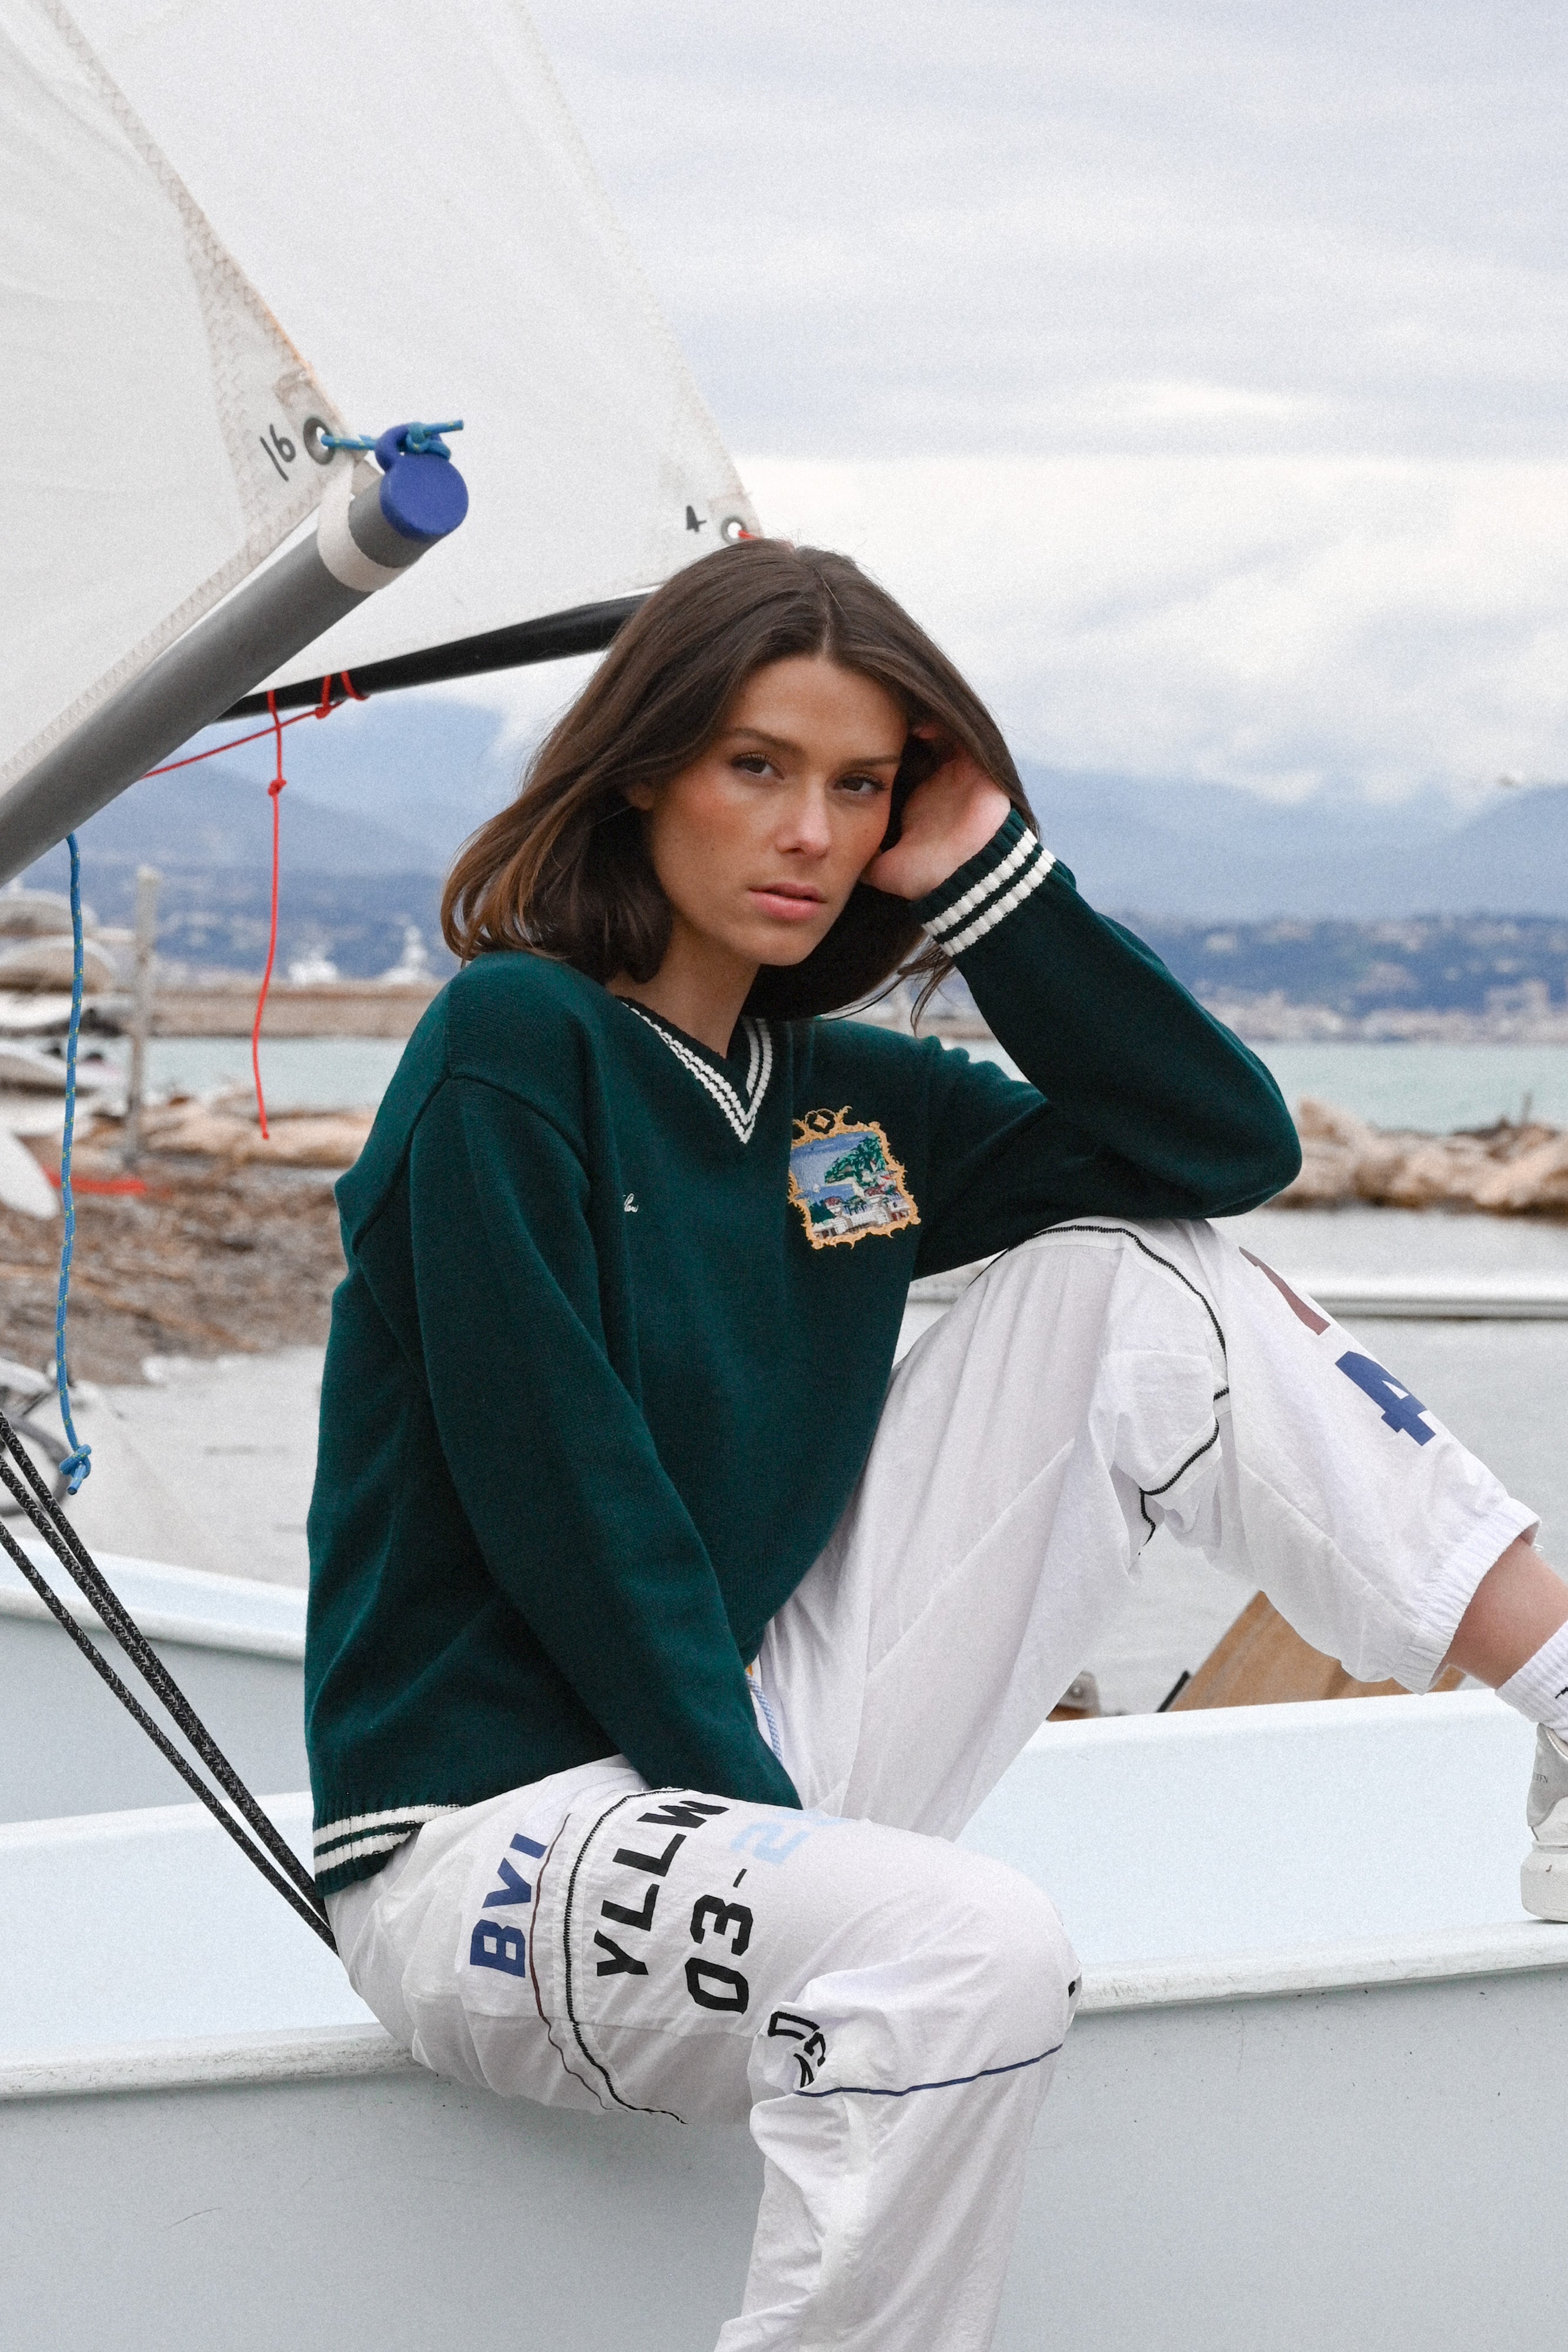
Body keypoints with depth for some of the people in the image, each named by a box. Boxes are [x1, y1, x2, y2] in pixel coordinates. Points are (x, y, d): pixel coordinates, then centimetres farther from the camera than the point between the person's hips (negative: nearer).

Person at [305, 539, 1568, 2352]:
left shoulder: (840, 1095, 10)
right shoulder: (515, 1044, -11)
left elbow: (1233, 1143, 7)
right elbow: (561, 1501, -17)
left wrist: (989, 879, -2)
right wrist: (783, 1835, -18)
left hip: (764, 1758, 7)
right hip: (493, 1846, -7)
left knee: (1134, 1279, 2)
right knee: (972, 1952, -37)